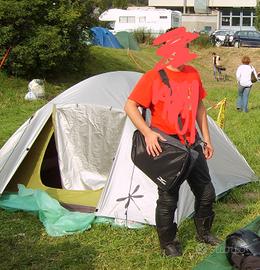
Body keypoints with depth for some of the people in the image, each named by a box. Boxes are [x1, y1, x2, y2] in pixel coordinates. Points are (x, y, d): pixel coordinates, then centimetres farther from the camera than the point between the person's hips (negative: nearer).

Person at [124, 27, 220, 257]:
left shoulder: (193, 74, 4)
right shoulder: (153, 77, -15)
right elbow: (130, 106, -16)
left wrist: (206, 139, 13)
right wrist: (147, 132, -28)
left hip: (192, 144, 6)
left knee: (206, 192, 14)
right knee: (168, 198, 3)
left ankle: (204, 232, 38)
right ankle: (167, 243, 24)